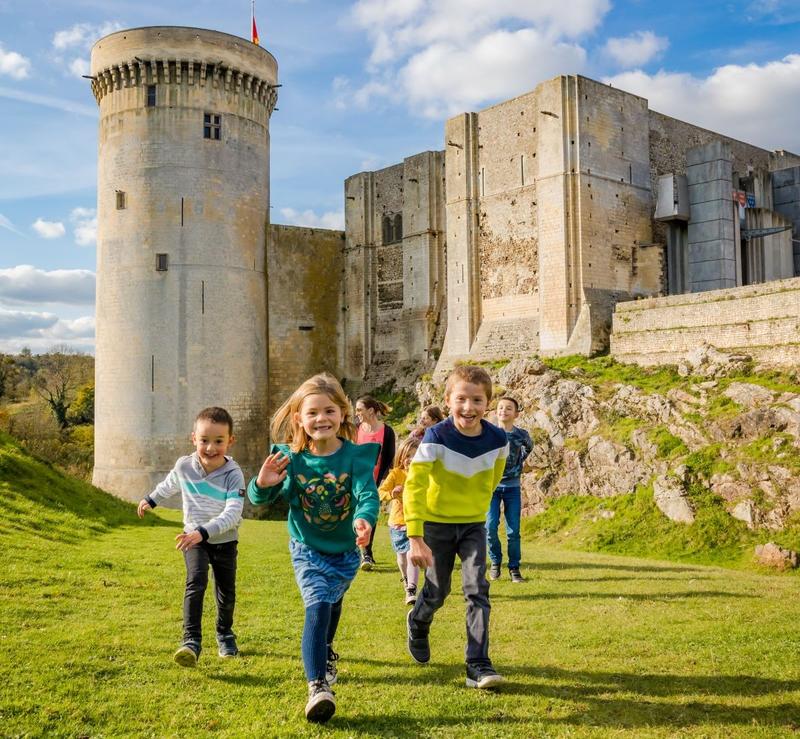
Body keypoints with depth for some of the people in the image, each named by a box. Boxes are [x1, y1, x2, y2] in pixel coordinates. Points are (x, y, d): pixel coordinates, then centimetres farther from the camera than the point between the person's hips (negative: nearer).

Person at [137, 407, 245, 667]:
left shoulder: (233, 475, -22)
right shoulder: (184, 466, -12)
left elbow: (233, 514, -33)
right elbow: (169, 485, 14)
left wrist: (202, 532, -45)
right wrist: (150, 500, 31)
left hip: (225, 541, -1)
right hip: (194, 539, 1)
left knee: (227, 593, 10)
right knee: (196, 582, -22)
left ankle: (225, 635, 37)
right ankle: (191, 641, -23)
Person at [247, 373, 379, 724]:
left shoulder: (356, 455, -20)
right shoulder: (290, 458, -16)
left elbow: (368, 493, -32)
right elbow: (260, 499, -10)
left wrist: (364, 519, -55)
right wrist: (263, 484, -35)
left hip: (345, 551, 2)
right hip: (307, 550, -2)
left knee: (332, 604, 25)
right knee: (318, 607, -21)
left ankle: (325, 652, 55)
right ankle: (318, 687, -20)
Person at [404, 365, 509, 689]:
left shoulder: (497, 439, -14)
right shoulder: (436, 437, -24)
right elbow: (414, 486, -28)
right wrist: (415, 537, -34)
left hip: (474, 524, 2)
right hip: (437, 523, -2)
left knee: (477, 588, -9)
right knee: (437, 591, 9)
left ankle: (478, 665, -3)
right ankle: (418, 624, 43)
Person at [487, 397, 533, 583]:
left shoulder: (522, 435, -3)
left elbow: (529, 447, 20)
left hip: (512, 486, 1)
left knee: (513, 530, 1)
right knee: (490, 526, -9)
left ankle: (514, 568, 13)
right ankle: (495, 562, 14)